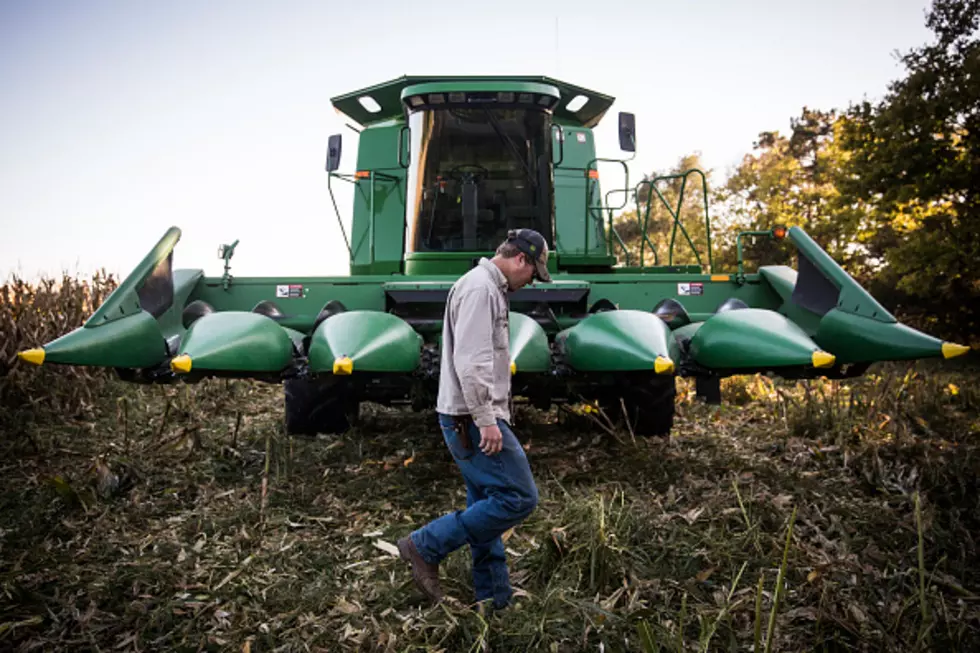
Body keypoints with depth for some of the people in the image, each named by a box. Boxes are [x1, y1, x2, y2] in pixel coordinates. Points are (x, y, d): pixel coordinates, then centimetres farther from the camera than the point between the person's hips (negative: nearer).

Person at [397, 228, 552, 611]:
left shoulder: (490, 289, 20)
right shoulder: (480, 287, -13)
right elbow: (469, 361, -22)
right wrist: (486, 419, -23)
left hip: (476, 420, 11)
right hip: (473, 420, -11)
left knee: (487, 507, 13)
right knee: (519, 497, -9)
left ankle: (495, 601, 21)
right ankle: (425, 546, -3)